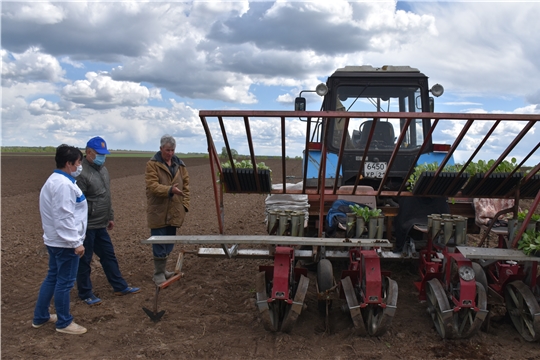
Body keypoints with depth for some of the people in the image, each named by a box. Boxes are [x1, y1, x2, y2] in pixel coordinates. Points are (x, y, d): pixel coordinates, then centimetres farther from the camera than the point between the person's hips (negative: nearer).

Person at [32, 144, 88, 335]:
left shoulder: (55, 180, 12)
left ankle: (40, 317, 32)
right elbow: (65, 217, -25)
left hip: (55, 239, 11)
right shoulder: (63, 184, -22)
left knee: (52, 277, 20)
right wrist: (76, 242, -22)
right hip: (65, 242, -11)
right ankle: (64, 323, 14)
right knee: (65, 282, 1)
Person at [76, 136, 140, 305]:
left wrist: (110, 217, 20)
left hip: (101, 225, 9)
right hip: (87, 226, -9)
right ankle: (85, 294, 19)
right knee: (84, 260, 6)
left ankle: (120, 287, 26)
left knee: (109, 256, 15)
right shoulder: (82, 173, -19)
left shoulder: (102, 169, 11)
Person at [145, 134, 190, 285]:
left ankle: (163, 269, 28)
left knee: (169, 243, 14)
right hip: (158, 212, -5)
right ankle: (158, 274, 9)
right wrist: (170, 190, -31)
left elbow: (186, 185, 13)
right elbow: (152, 185, -18)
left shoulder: (179, 164, 10)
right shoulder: (152, 164, -7)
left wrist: (185, 204, 5)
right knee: (159, 244, -1)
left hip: (174, 211, 6)